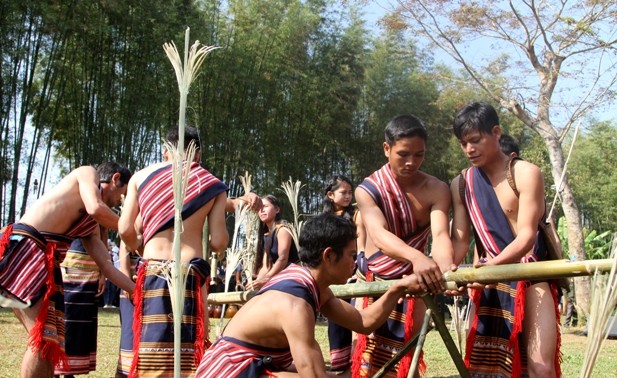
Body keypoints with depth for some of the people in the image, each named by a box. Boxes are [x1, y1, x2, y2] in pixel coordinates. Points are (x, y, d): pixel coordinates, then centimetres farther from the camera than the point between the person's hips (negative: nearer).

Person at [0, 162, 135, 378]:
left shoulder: (92, 224, 28)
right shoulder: (87, 174, 8)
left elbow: (107, 266, 22)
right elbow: (95, 208, -12)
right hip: (21, 247, -9)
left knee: (49, 340, 7)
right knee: (43, 337, -14)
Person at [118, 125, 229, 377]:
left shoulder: (141, 176, 10)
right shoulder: (212, 185, 7)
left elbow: (125, 230, 5)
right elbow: (218, 243, 1)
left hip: (153, 271, 1)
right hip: (191, 272, -1)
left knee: (151, 348, 7)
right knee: (187, 349, 4)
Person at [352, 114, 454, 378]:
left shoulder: (437, 190, -14)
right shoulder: (368, 190, -17)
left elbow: (440, 234, -31)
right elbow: (379, 234, -36)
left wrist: (446, 268, -55)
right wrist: (416, 257, -57)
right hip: (371, 281, 0)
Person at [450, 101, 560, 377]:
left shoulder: (526, 174, -11)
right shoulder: (461, 185, 4)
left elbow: (527, 236, -19)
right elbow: (459, 240, -1)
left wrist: (492, 265, -37)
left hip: (531, 277, -4)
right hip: (491, 281, 4)